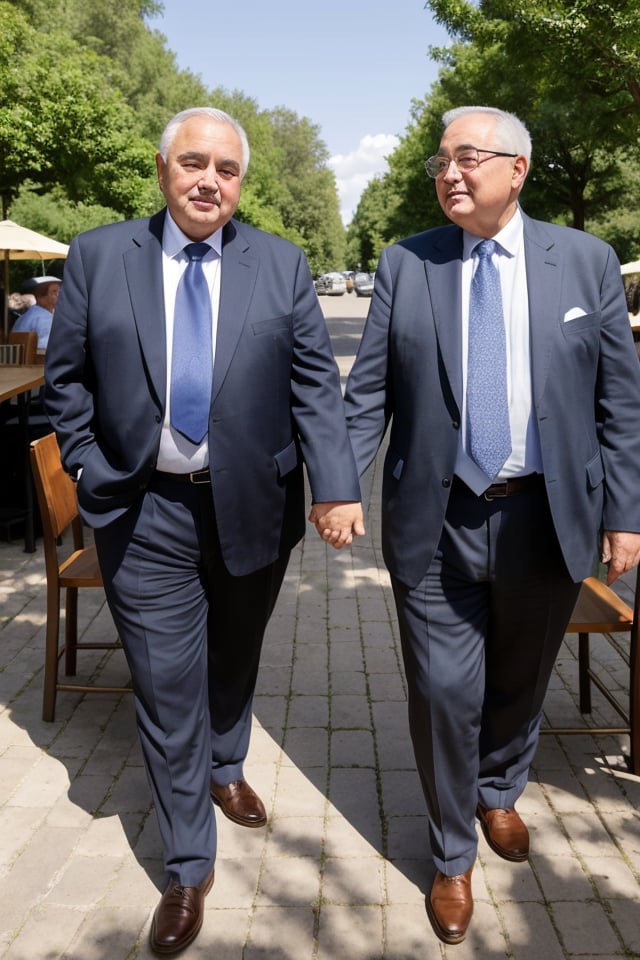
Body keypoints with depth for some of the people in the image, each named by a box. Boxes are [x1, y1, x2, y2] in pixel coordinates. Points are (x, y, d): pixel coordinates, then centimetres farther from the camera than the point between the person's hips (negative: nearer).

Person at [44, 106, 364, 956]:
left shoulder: (281, 264, 0)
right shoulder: (97, 256, -1)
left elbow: (315, 384, -5)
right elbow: (67, 378, 4)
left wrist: (336, 487, -17)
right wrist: (91, 471, -4)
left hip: (252, 505, 2)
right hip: (146, 514, -1)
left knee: (235, 659, 21)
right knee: (167, 685, 4)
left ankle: (226, 768, 51)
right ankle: (190, 867, 23)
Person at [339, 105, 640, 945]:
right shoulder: (403, 264, 1)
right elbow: (368, 393, 0)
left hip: (545, 519, 1)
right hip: (437, 522, 0)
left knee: (520, 682, 19)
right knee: (444, 693, 6)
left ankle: (499, 792, 51)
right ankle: (452, 855, 32)